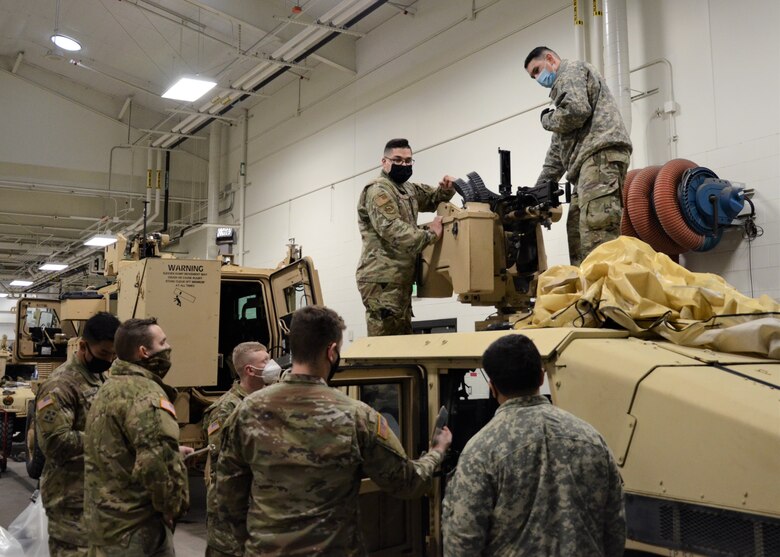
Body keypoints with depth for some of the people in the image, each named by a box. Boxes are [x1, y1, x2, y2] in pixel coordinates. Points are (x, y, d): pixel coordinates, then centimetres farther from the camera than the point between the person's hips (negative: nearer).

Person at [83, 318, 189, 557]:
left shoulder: (110, 386, 13)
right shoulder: (145, 393, -20)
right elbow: (156, 463, -30)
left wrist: (172, 452, 16)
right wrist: (172, 506, -15)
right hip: (134, 522, -10)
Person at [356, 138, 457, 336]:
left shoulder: (408, 189, 20)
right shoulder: (377, 190, -9)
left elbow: (434, 198, 31)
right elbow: (392, 230, -21)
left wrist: (446, 189, 7)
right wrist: (430, 234, -15)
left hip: (400, 279, 10)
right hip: (382, 279, -10)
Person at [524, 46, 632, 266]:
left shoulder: (571, 70, 8)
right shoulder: (565, 84, 37)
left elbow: (576, 111, -14)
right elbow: (558, 149, 33)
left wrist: (547, 119, 7)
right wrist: (539, 188, 25)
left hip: (600, 154, -11)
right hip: (591, 160, 11)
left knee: (597, 239, -22)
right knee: (578, 236, 4)